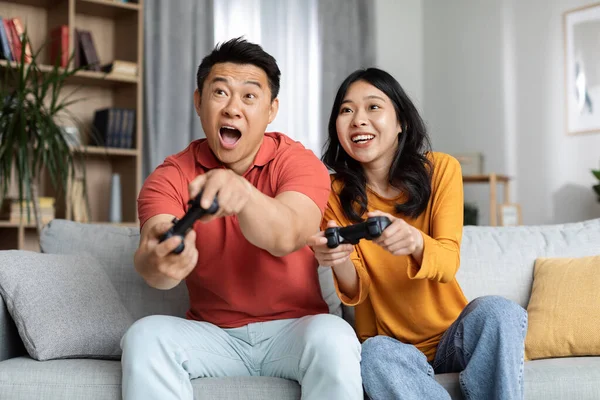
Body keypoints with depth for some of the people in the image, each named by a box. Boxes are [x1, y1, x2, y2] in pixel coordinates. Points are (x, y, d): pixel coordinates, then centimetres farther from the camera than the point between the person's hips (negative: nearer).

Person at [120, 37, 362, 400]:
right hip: (211, 334, 2)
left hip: (293, 329, -1)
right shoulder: (170, 177, -5)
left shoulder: (299, 162, -9)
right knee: (145, 336, -26)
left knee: (334, 338, -32)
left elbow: (286, 238, -31)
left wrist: (241, 192, -52)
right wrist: (158, 262, -50)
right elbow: (150, 261, -24)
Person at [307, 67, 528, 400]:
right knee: (375, 354, -34)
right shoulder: (335, 194, -4)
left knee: (496, 310, -30)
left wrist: (415, 241, -40)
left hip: (451, 338, 1)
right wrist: (340, 261, -35)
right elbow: (356, 292, -10)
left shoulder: (441, 169, -5)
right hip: (388, 344, 0)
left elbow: (448, 264, -15)